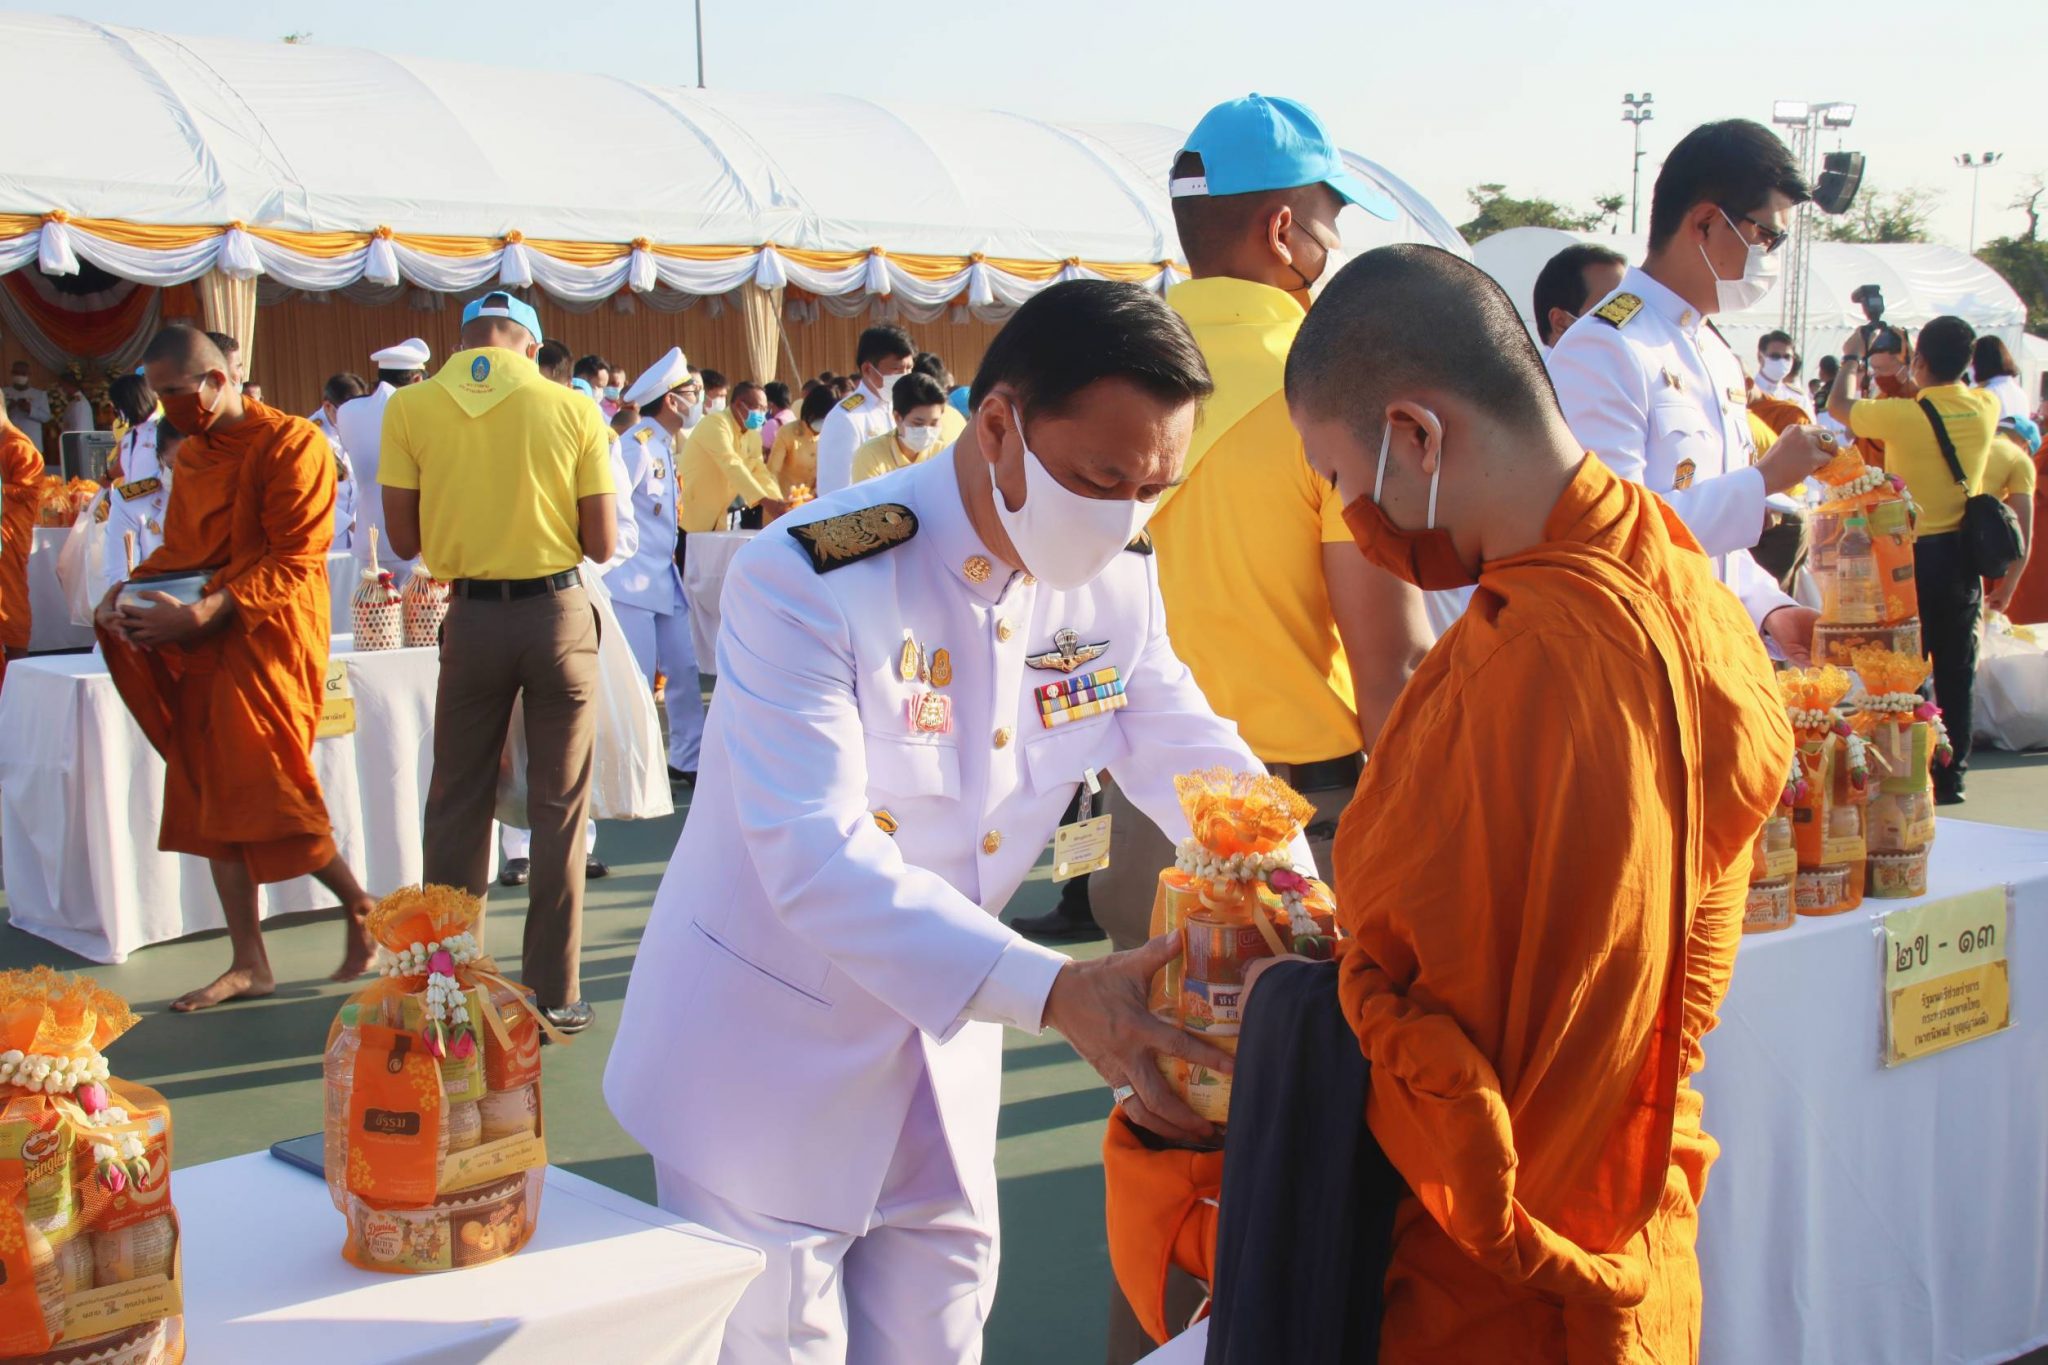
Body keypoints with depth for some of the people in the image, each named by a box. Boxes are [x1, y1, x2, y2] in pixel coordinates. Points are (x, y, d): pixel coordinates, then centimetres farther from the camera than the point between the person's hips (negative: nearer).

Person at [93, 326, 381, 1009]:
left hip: (267, 640, -8)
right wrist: (129, 589, 1)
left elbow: (292, 563, -16)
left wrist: (202, 614, -24)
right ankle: (248, 963, 13)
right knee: (211, 800, 6)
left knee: (264, 788, -12)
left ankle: (360, 906, 11)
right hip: (204, 648, 8)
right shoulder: (191, 455, 15)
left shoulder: (290, 444, -11)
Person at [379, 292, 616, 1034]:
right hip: (558, 612, -1)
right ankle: (553, 993, 11)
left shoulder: (410, 407, -4)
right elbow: (601, 543, -4)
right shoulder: (573, 410, -5)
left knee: (457, 804, 13)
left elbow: (404, 539, -1)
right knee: (558, 807, 7)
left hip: (472, 617, 1)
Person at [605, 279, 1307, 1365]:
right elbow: (817, 860, -33)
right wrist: (1054, 992, -43)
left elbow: (1193, 757, 2)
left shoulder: (1116, 589, -5)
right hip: (771, 1042, -5)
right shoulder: (808, 579, -26)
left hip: (946, 1038, 6)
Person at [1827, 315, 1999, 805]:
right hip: (1964, 555, 5)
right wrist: (1917, 391, 27)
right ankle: (1951, 774, 14)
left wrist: (1849, 367, 17)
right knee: (1957, 668, 9)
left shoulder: (1903, 415, -18)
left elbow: (1839, 406, 0)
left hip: (1914, 554, -5)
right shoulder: (1985, 407, -3)